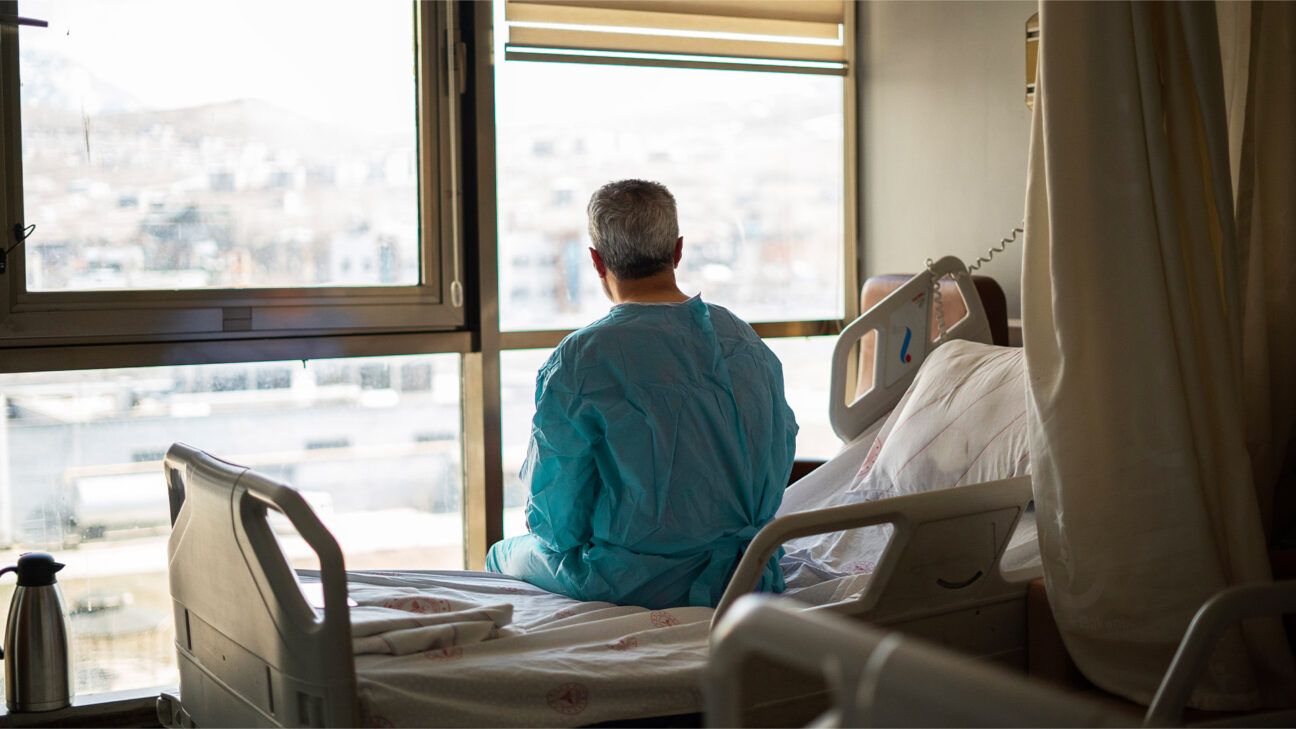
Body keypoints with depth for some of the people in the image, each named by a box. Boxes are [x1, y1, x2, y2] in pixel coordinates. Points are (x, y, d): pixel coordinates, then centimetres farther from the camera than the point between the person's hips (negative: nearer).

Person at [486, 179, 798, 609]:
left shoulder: (579, 359, -18)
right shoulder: (748, 342, -2)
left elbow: (555, 516, -12)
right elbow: (782, 454, 10)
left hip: (636, 586, -6)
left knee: (505, 555, 24)